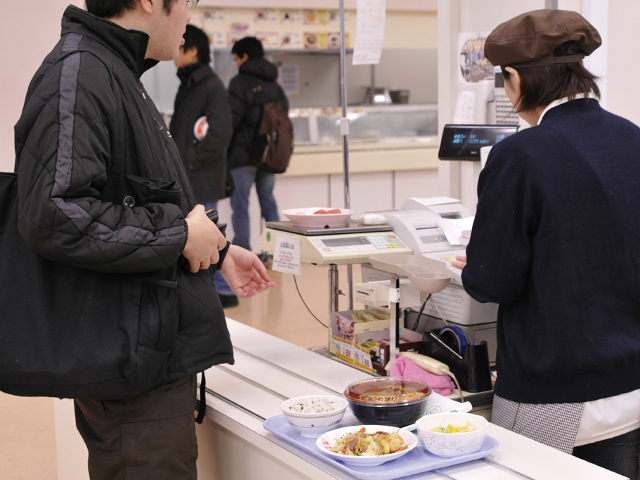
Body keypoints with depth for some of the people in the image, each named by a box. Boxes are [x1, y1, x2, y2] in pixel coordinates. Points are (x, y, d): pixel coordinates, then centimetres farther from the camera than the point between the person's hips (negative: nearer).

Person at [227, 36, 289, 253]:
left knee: (240, 205, -1)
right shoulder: (274, 84, 12)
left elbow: (233, 119, -14)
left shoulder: (239, 82, -8)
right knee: (268, 201, 15)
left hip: (243, 154, -6)